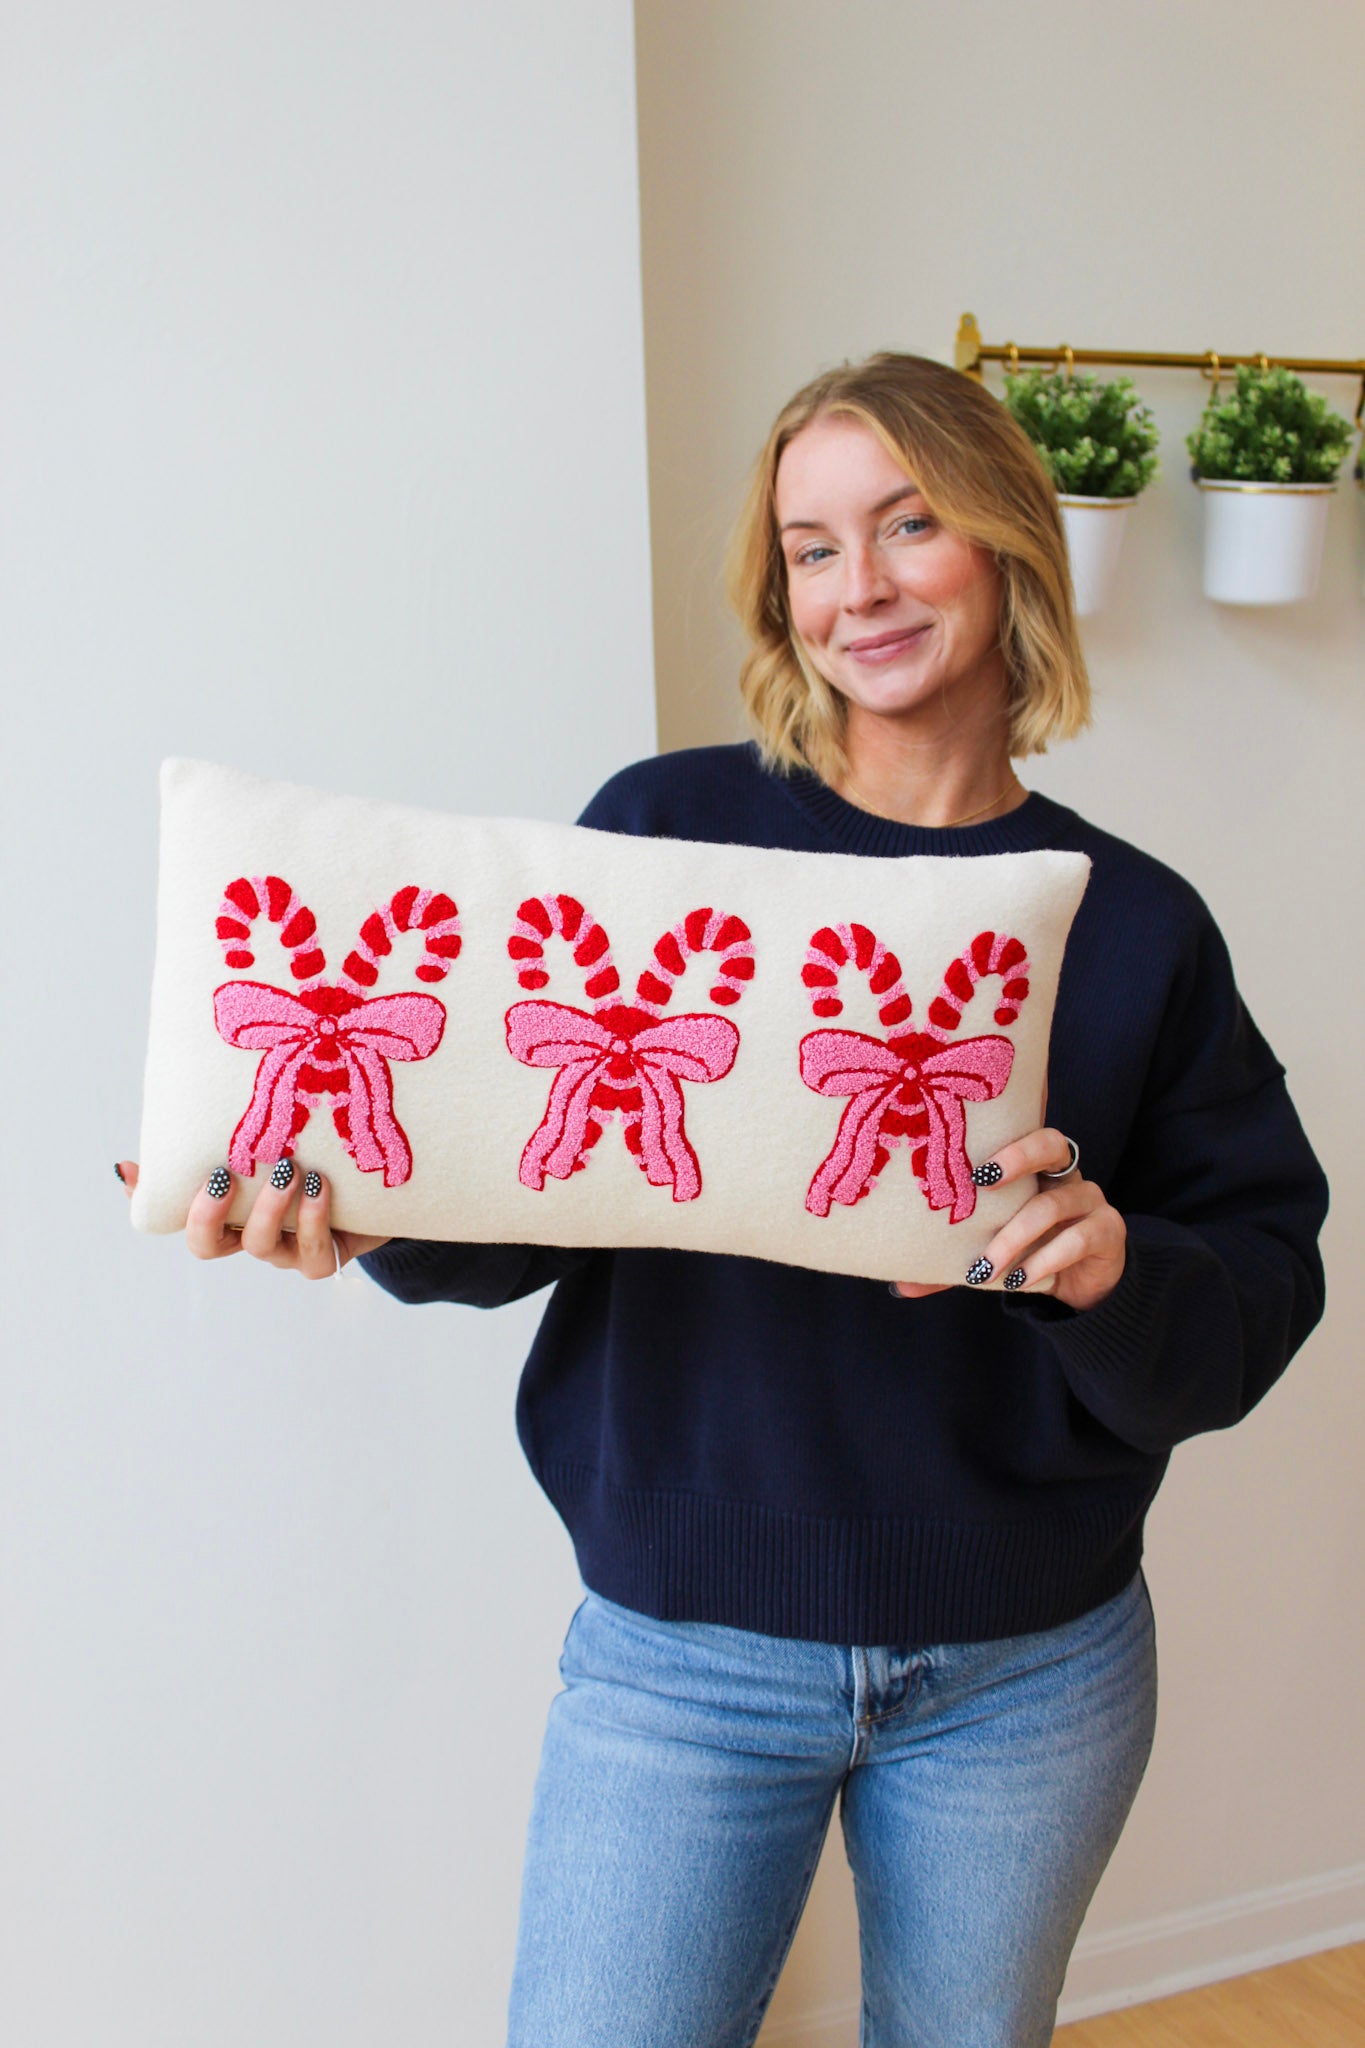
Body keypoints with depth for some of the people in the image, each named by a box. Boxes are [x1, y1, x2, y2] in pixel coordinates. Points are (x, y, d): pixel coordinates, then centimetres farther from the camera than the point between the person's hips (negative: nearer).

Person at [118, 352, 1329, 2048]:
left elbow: (1258, 1309, -2)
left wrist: (1121, 1273, -23)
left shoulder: (1134, 925, -3)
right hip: (686, 1651, -1)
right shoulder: (665, 828, -7)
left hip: (1031, 1673, 2)